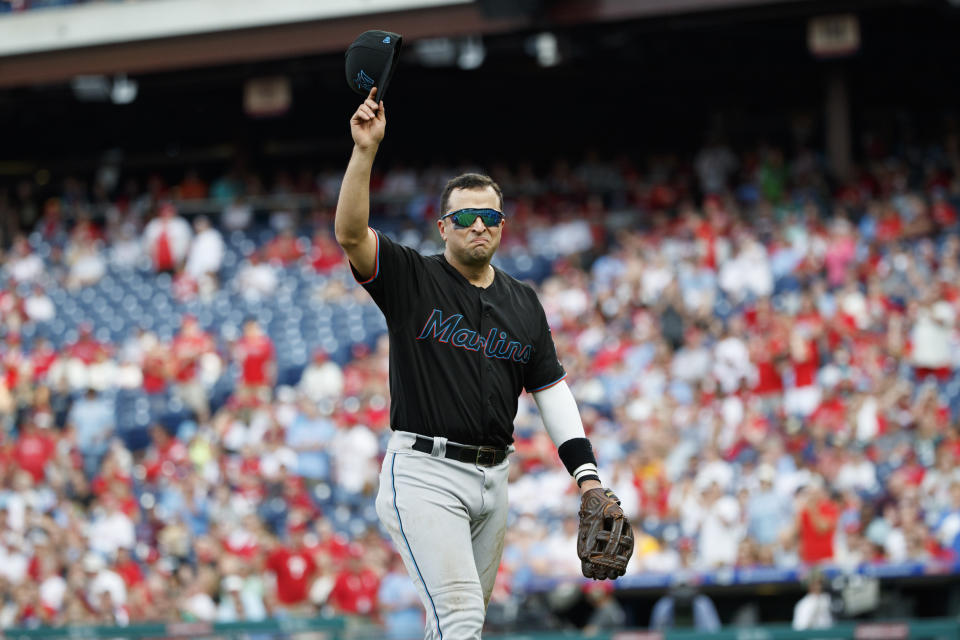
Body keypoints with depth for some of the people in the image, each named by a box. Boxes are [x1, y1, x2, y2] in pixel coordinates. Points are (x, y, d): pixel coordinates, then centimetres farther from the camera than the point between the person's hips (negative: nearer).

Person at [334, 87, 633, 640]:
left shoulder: (523, 303, 14)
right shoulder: (412, 278, -1)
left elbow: (552, 388, 14)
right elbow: (350, 232, -17)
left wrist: (588, 477, 5)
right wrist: (365, 150, -29)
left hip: (493, 478, 6)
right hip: (424, 473, -6)